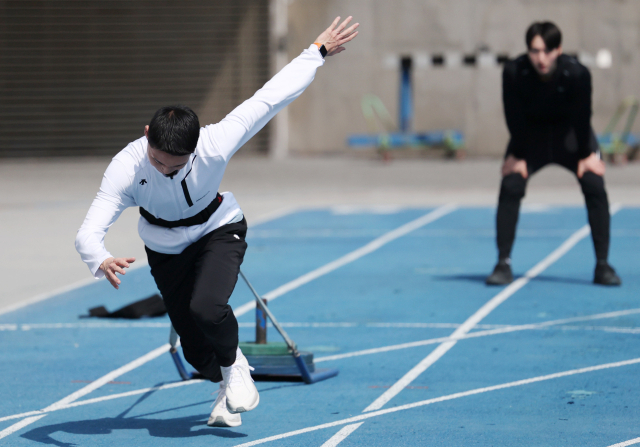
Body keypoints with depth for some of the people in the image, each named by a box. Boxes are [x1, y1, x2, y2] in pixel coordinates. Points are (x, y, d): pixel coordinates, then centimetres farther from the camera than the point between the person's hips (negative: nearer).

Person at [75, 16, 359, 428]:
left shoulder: (216, 145, -35)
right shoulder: (126, 167, -34)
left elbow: (271, 97, -25)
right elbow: (88, 232, -39)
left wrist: (319, 51, -19)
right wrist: (101, 261, -62)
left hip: (218, 231, -1)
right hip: (165, 249, 1)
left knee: (207, 308, -29)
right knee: (195, 348, 3)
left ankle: (233, 365, 4)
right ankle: (226, 384, 39)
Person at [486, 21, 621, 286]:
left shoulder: (577, 74, -32)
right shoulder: (513, 73, -30)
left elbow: (582, 117, -18)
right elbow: (515, 118, -17)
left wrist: (587, 155, -11)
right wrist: (518, 156, -11)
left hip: (569, 132, 0)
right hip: (530, 134, 0)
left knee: (594, 187, -14)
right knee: (510, 188, -16)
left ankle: (603, 265, -5)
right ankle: (503, 264, -6)